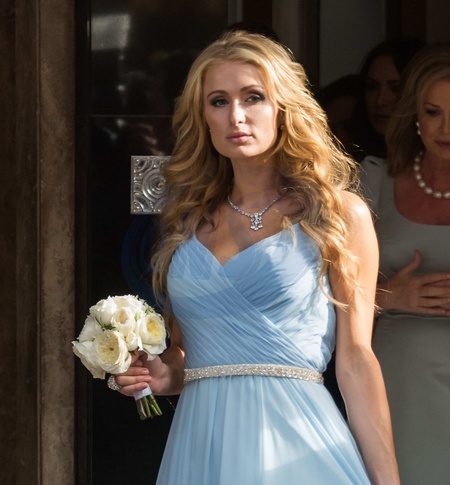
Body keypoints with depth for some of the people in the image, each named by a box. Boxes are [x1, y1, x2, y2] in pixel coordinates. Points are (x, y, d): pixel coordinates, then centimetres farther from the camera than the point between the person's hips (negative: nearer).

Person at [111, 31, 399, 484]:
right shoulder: (186, 220, 13)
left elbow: (355, 360, -3)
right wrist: (165, 376, 0)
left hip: (294, 444, -4)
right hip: (199, 443, 4)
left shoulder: (339, 215, 1)